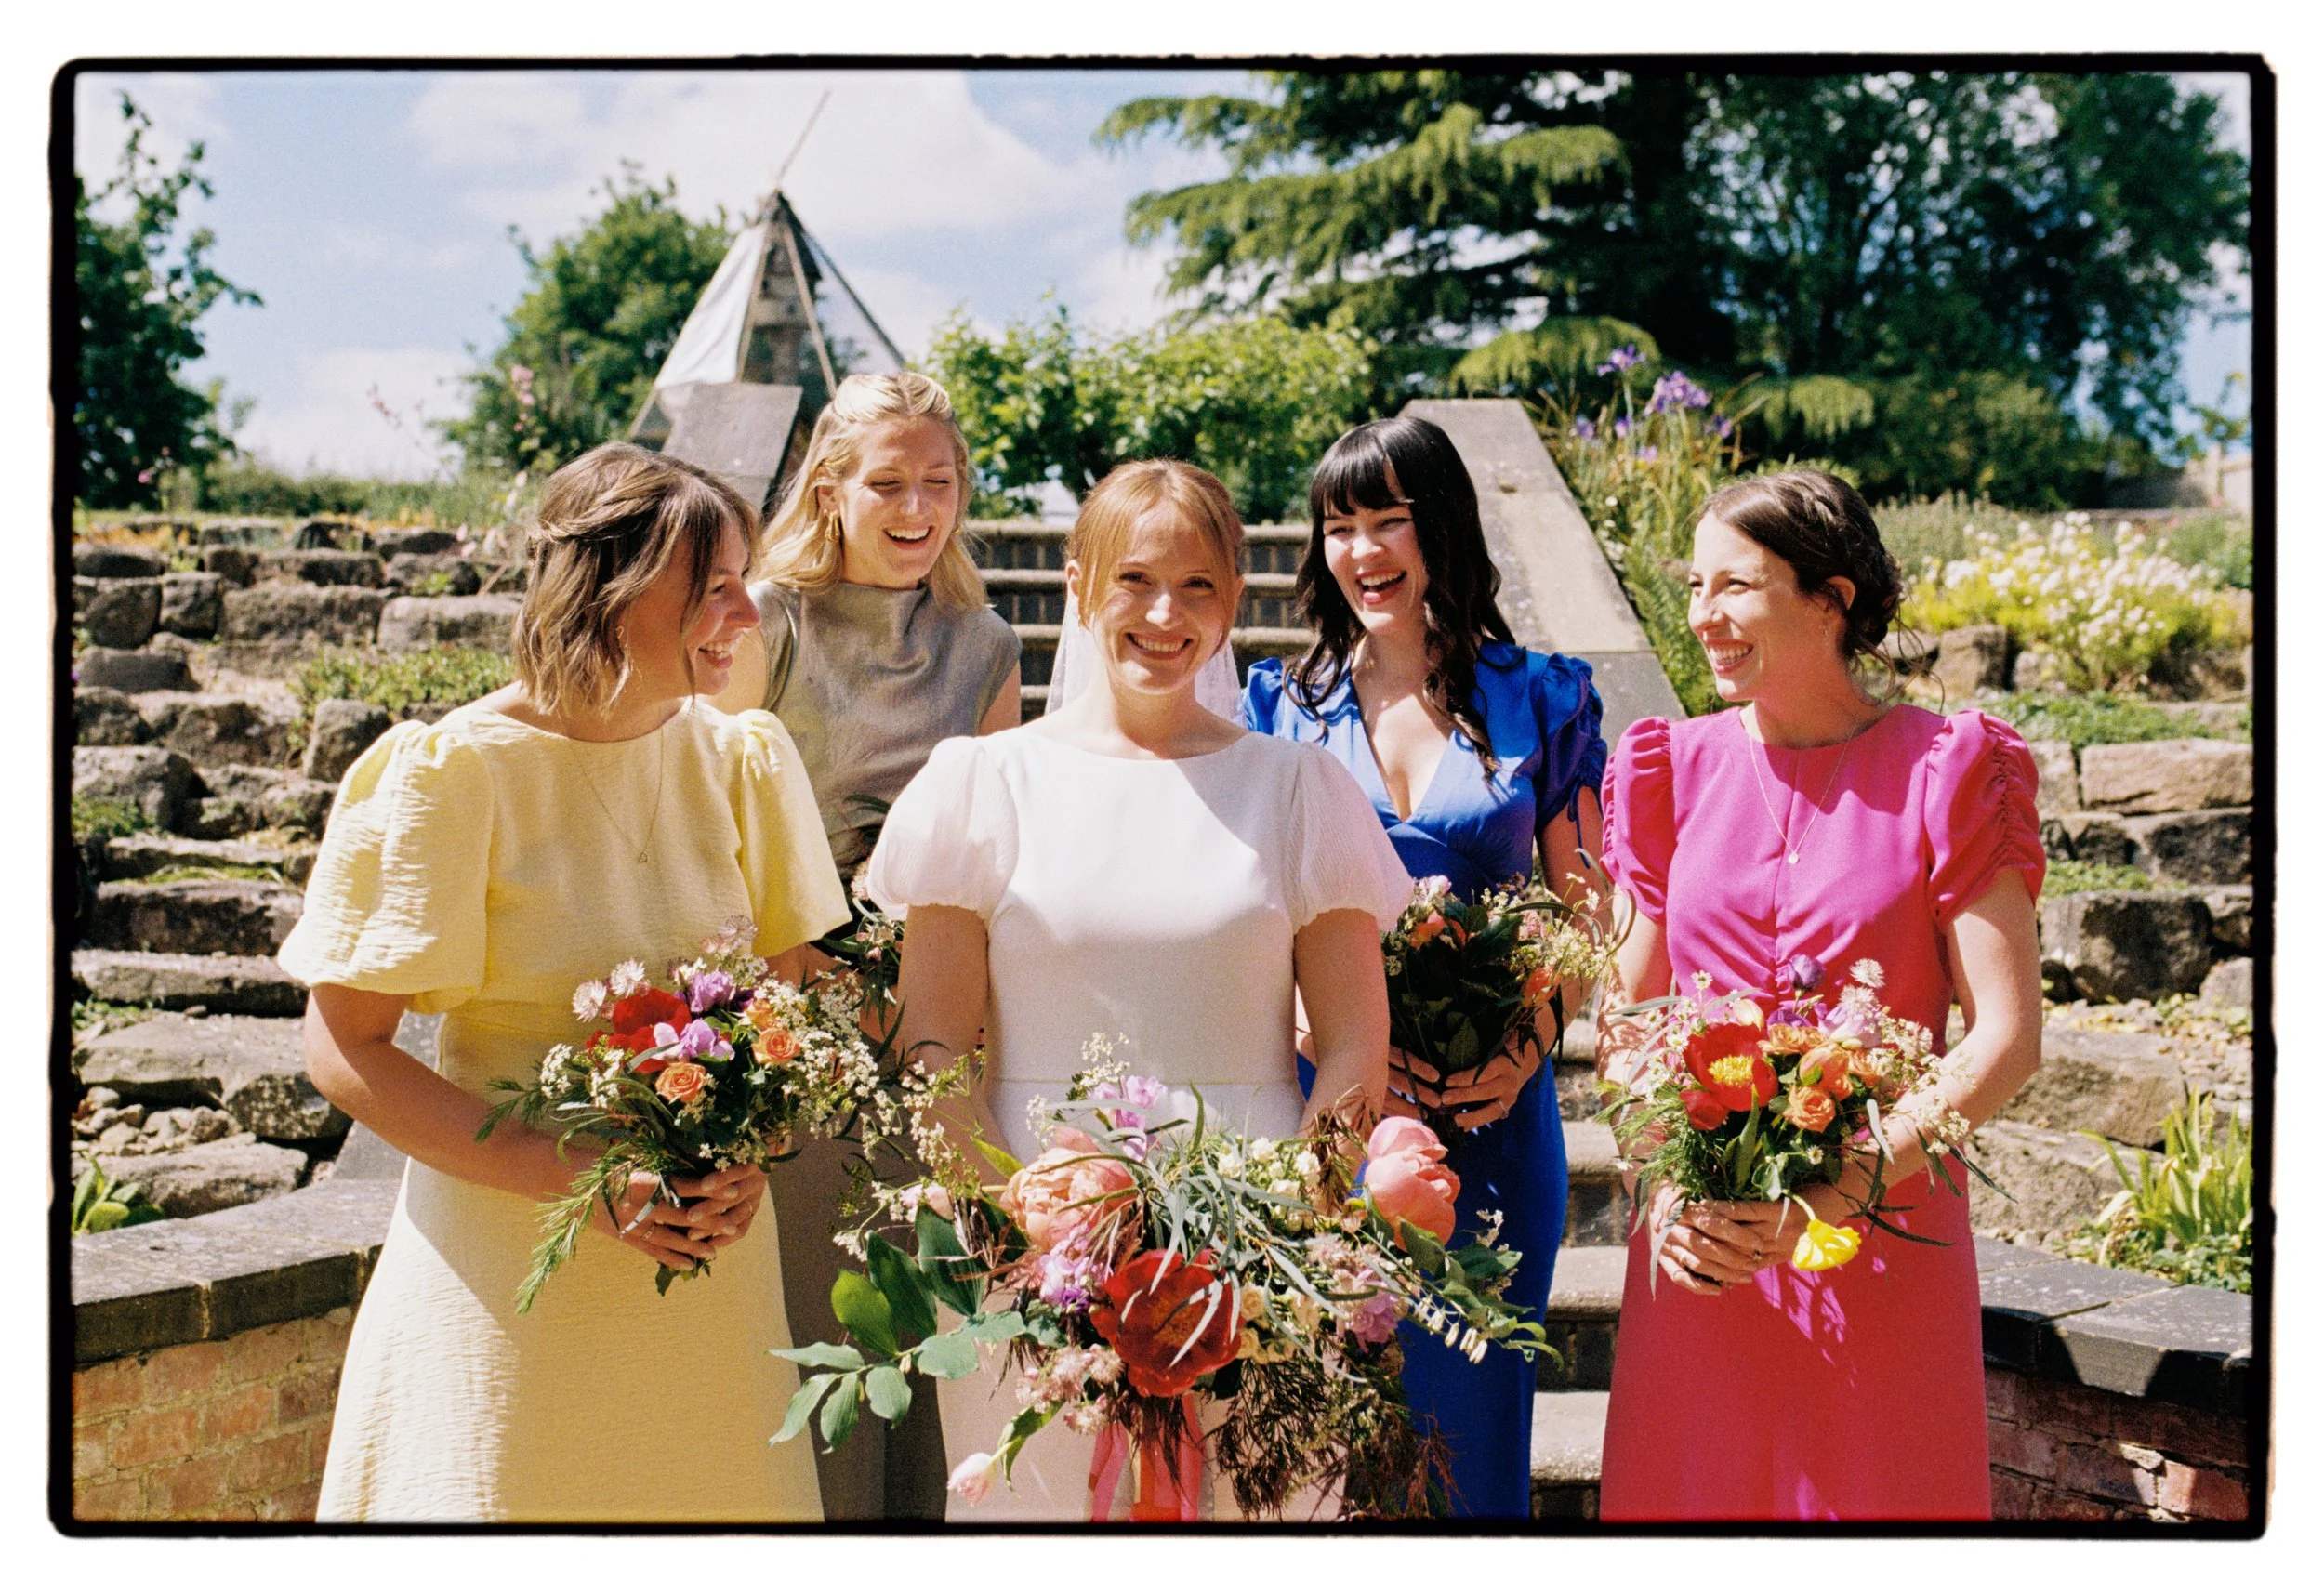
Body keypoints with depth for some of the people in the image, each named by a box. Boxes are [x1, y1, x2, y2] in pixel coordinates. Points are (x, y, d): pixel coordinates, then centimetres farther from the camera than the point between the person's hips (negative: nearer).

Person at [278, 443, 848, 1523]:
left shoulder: (741, 760, 1)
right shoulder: (455, 775, -12)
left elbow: (793, 995, 9)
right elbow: (344, 1051, -11)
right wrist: (580, 1178, -20)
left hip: (709, 1250, 4)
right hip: (511, 1261, -4)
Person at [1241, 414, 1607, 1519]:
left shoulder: (1541, 701, 4)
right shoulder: (1282, 705, 6)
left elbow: (1584, 912, 7)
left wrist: (1533, 1045, -11)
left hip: (1494, 1109, 0)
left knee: (1470, 1403, 7)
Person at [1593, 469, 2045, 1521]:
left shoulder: (1944, 772, -4)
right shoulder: (1677, 770, 6)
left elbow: (2008, 1035, -9)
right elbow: (1626, 1015, 9)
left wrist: (1833, 1196, -19)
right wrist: (1664, 1185, -8)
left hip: (1884, 1229, -3)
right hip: (1699, 1237, 3)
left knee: (1880, 1492, 7)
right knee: (1691, 1491, 9)